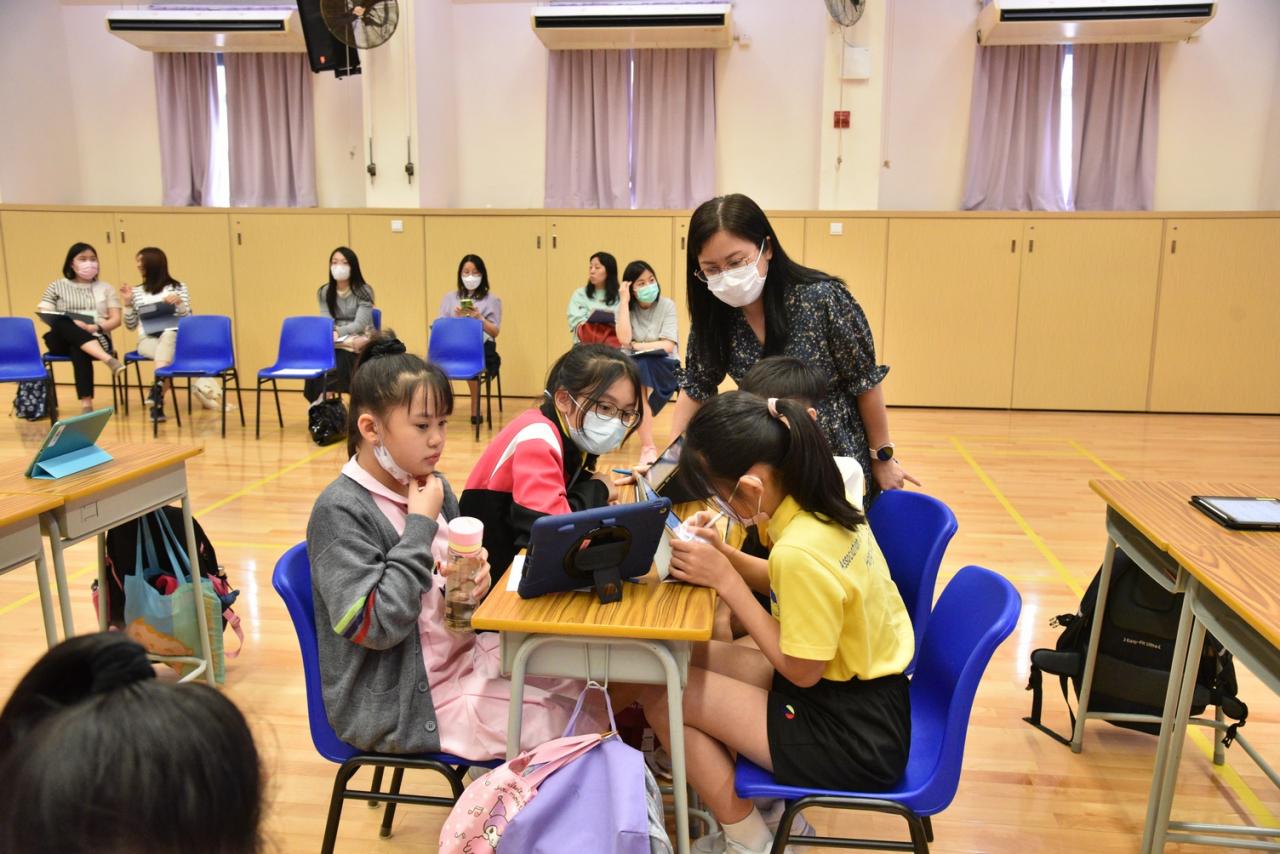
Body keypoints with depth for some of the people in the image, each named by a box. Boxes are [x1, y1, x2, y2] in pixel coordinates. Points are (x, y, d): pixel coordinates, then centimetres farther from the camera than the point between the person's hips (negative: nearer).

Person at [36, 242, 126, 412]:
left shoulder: (105, 288, 17)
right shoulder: (57, 286, 16)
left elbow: (116, 320, 8)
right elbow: (43, 314, 5)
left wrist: (95, 328, -14)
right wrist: (71, 324, -15)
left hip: (96, 339, 0)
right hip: (63, 340, 1)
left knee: (78, 349, -38)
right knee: (61, 323, -36)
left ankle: (86, 403, -46)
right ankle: (109, 360, -53)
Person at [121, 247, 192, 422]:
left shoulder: (178, 288, 11)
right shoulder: (137, 292, 18)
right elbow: (131, 326, 15)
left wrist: (179, 303, -13)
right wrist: (128, 303, 3)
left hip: (173, 337, -1)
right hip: (147, 339, 1)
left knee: (168, 336, -39)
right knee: (168, 354, -35)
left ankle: (157, 386, -53)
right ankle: (158, 398, -50)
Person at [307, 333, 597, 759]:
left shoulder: (432, 486, 1)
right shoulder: (339, 511, -19)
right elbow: (375, 626, -25)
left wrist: (473, 578, -10)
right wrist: (420, 525, -23)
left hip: (463, 654, 7)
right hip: (399, 703, -7)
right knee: (563, 724, -9)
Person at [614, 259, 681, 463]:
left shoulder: (666, 306, -5)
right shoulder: (624, 307, 0)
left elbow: (668, 346, -15)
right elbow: (624, 339, -19)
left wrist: (635, 346, -14)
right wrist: (625, 300, -16)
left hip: (663, 367, -1)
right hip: (633, 370, 1)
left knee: (643, 366, -34)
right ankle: (648, 446, -37)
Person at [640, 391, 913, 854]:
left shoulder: (799, 551, -32)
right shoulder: (822, 503, -5)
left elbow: (800, 670, -20)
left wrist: (725, 579, -18)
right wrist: (723, 559, -3)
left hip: (856, 739, -9)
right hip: (862, 682, 9)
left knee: (663, 697, -7)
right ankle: (765, 807, 21)